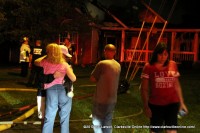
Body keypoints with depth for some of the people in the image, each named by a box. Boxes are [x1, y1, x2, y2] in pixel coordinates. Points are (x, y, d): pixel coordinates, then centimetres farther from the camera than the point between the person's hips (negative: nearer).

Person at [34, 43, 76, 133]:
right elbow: (73, 79, -8)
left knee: (49, 118, 9)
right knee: (64, 118, 11)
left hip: (51, 90, 1)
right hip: (64, 91, -1)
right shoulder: (64, 64, -5)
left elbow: (35, 62, 23)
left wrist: (45, 56, 31)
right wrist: (70, 70, 10)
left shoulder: (45, 62, 1)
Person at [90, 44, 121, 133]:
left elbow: (92, 79, -10)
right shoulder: (118, 65, 5)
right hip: (112, 99, 6)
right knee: (107, 123, 15)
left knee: (97, 123, 3)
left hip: (101, 99, -6)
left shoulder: (102, 64, -16)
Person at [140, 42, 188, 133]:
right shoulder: (149, 67, -10)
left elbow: (176, 85, 8)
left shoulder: (173, 65, -1)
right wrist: (146, 106, -10)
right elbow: (144, 89, -7)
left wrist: (181, 102, 9)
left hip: (172, 104, 2)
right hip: (155, 105, -2)